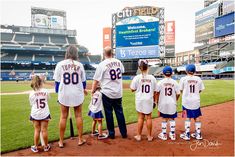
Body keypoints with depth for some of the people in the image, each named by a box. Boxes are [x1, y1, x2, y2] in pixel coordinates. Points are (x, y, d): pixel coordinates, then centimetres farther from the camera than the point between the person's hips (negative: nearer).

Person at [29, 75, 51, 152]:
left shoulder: (31, 93, -8)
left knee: (37, 130, 12)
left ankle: (35, 147, 24)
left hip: (35, 114, 1)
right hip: (45, 114, 0)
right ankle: (46, 146, 22)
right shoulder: (45, 91, -8)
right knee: (44, 130, 8)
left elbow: (31, 104, 2)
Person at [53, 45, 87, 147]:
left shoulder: (60, 64, -5)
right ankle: (80, 139, 23)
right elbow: (83, 80, 7)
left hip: (64, 94, 0)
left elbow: (57, 81, -3)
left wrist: (58, 93, 10)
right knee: (78, 115, 13)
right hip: (77, 94, 1)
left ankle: (61, 141, 22)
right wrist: (84, 89, 27)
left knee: (63, 117, 11)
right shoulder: (79, 65, -2)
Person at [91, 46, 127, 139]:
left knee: (109, 113, 8)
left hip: (107, 93, -4)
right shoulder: (118, 62, 3)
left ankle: (111, 133, 19)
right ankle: (124, 133, 22)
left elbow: (96, 80, -11)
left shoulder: (102, 64, -12)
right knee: (119, 112, 14)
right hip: (118, 93, 5)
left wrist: (93, 90, 2)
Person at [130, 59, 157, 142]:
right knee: (148, 117, 10)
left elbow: (133, 89, -3)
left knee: (140, 117, 10)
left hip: (140, 100, -1)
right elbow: (155, 91, 1)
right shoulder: (152, 78, -4)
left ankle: (138, 136, 19)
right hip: (149, 100, 1)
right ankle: (149, 136, 21)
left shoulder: (137, 78, -9)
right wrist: (154, 100, 12)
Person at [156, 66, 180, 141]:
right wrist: (175, 100, 14)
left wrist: (157, 103, 5)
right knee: (172, 119, 14)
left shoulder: (160, 82, -7)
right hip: (172, 104, 1)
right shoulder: (174, 82, -4)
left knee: (164, 119, 11)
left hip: (163, 103, -1)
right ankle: (172, 134, 23)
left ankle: (164, 134, 20)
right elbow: (178, 94, -4)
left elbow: (157, 93, -6)